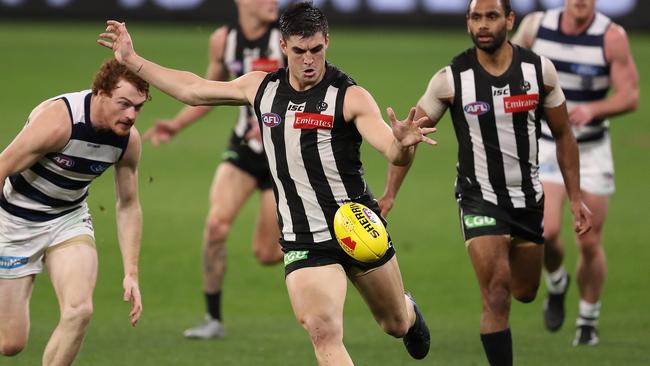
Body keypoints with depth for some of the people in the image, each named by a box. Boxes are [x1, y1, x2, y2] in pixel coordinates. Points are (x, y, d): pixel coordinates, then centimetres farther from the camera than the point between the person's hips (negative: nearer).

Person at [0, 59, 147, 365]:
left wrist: (131, 273, -1)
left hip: (70, 219, 5)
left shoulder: (129, 139, -9)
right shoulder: (58, 120, -29)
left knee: (79, 310, -22)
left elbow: (128, 206, 4)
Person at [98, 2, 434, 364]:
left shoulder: (350, 97, -10)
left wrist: (403, 144, -46)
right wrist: (132, 60, 18)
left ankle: (410, 312, 55)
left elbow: (392, 152, -22)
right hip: (304, 242, 2)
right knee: (323, 333, -18)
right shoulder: (261, 87, 4)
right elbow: (191, 89, 17)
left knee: (396, 323, 17)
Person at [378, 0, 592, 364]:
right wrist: (389, 194, -9)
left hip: (528, 197, 3)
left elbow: (563, 135, 5)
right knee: (497, 296, -15)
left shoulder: (539, 70, -7)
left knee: (525, 292, 18)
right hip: (479, 197, -3)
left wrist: (576, 198, 4)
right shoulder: (451, 80, -13)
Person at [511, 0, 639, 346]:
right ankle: (556, 285, 15)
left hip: (592, 149, 0)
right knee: (546, 231, -19)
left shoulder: (612, 37, -14)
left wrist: (592, 109, -30)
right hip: (546, 146, 0)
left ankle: (588, 321, 24)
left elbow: (630, 96, -14)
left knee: (590, 243, 1)